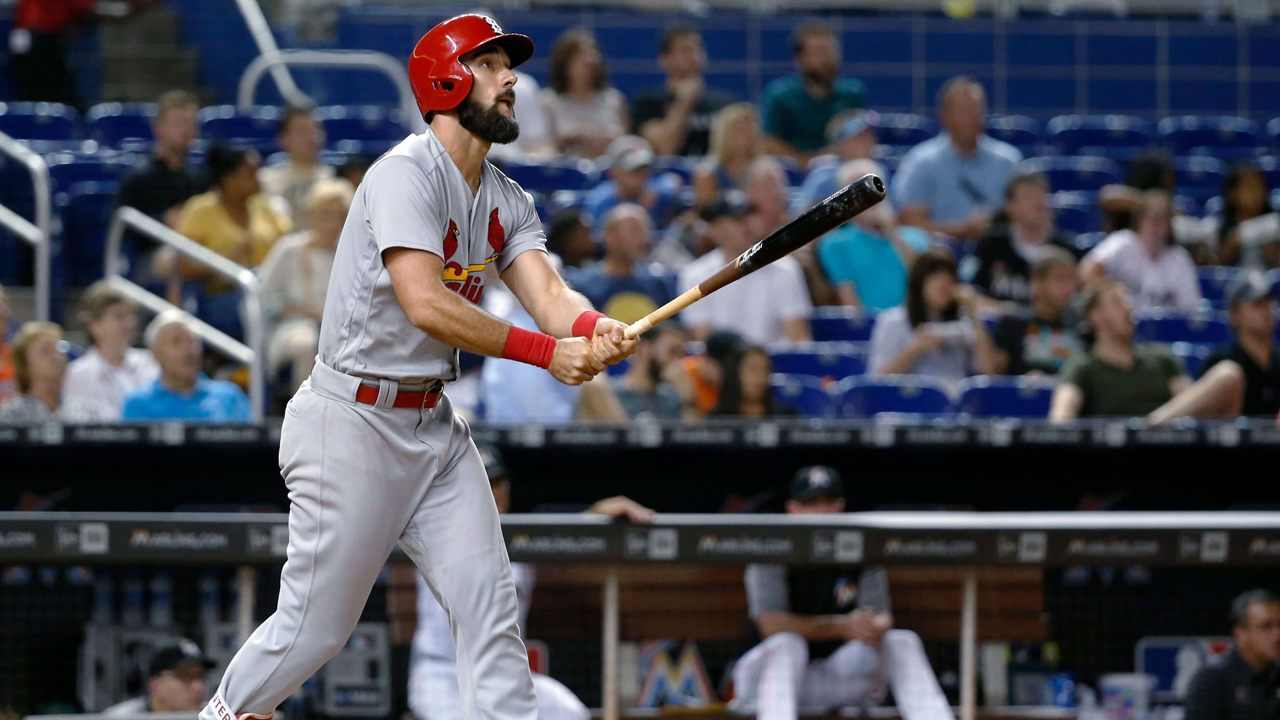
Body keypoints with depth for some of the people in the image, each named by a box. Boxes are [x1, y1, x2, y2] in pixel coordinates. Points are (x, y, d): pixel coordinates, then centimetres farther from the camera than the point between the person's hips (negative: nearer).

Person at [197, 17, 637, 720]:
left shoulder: (507, 201, 9)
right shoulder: (407, 174, -17)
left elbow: (547, 293, -6)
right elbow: (425, 303, -28)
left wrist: (594, 329, -30)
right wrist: (545, 351, -29)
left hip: (434, 425, 8)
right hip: (353, 423, -8)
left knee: (490, 606, 0)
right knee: (316, 626, 0)